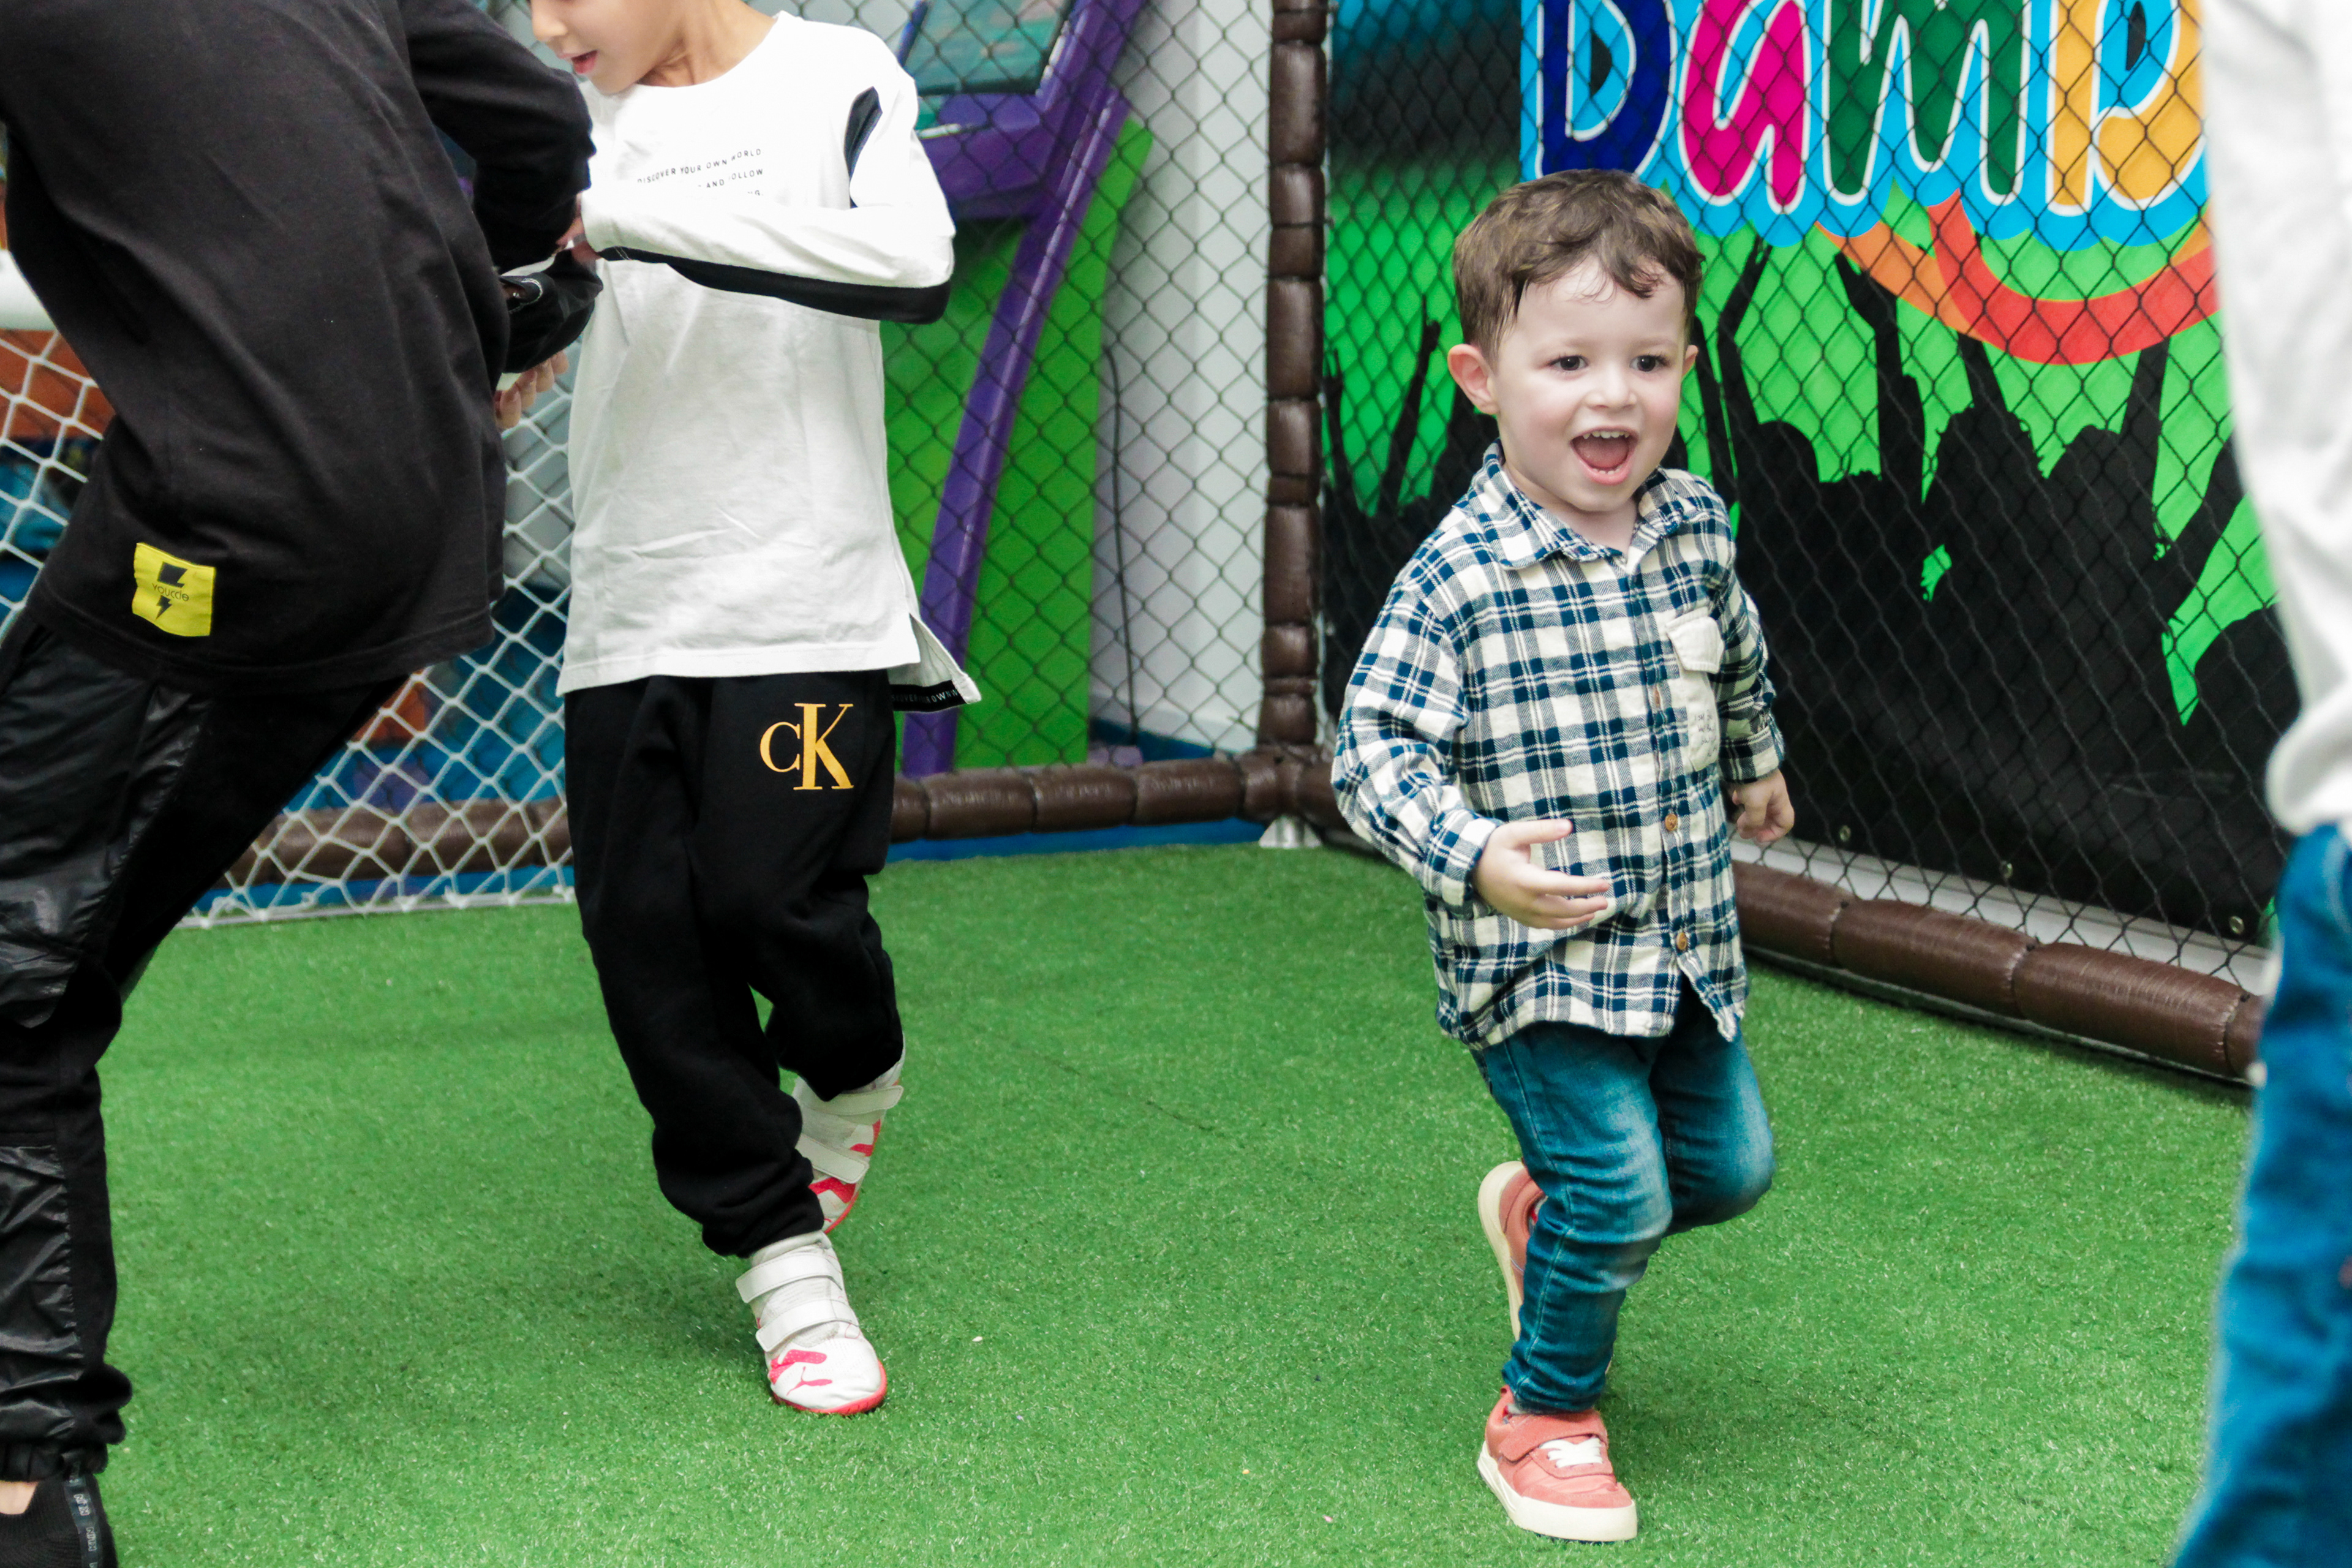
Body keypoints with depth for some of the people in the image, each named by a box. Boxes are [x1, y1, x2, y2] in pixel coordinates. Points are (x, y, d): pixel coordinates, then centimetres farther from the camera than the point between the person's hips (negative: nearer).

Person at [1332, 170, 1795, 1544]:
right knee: (1619, 1185, -12)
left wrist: (1757, 763, 37)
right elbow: (1375, 749, -19)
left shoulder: (1694, 525, -1)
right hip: (1537, 954, -6)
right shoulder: (1459, 577, -20)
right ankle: (1546, 1419, 12)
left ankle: (1541, 1210, 45)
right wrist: (1472, 857, -34)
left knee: (1729, 1162, 16)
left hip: (1687, 939, 7)